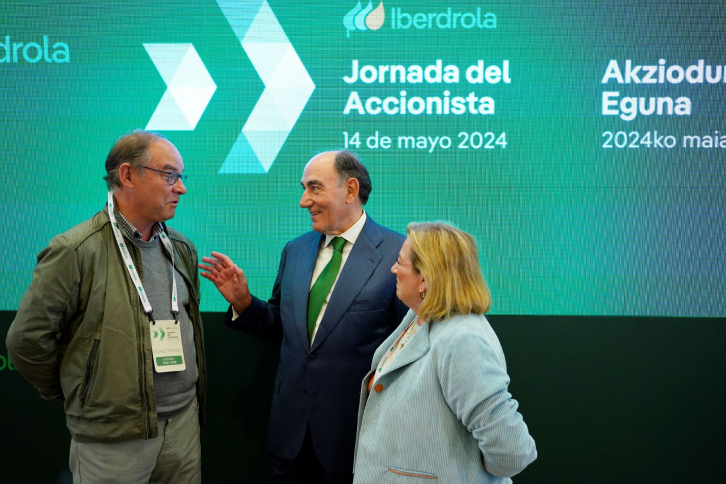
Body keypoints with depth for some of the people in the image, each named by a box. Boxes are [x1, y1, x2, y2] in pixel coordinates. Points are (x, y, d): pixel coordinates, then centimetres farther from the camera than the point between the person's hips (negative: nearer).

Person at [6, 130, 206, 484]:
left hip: (184, 421, 6)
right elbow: (28, 339, -10)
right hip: (112, 439, -5)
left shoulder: (182, 249, 8)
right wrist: (75, 396, 1)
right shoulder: (74, 251, -12)